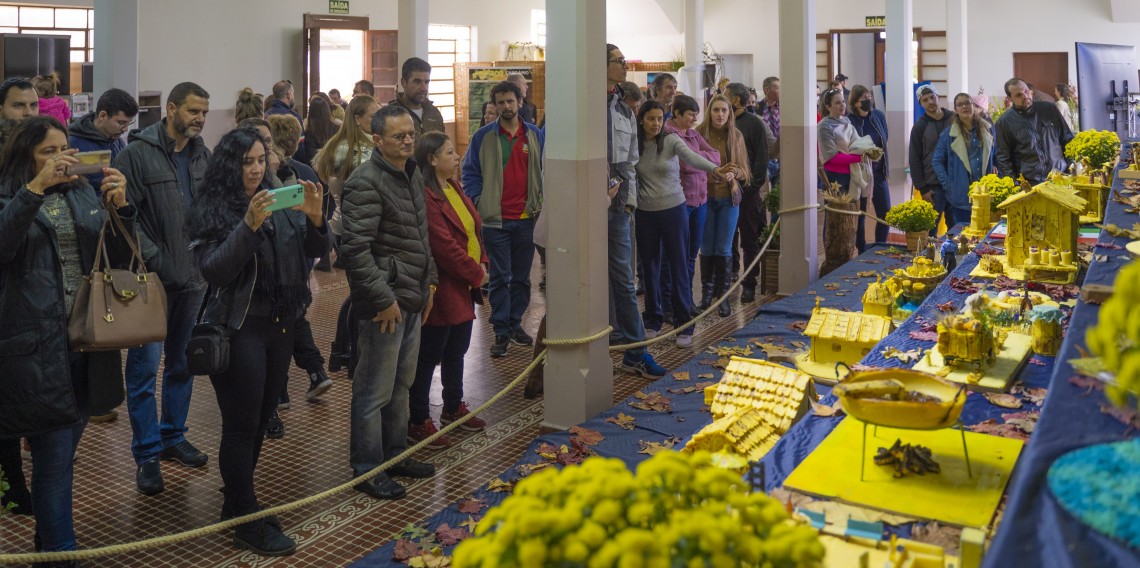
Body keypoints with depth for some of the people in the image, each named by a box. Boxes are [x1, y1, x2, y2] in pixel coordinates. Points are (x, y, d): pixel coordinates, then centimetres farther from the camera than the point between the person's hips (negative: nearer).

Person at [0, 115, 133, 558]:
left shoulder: (83, 195, 12)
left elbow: (120, 259, 6)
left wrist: (119, 208, -10)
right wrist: (36, 187, -28)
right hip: (36, 347, -5)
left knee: (61, 450, 17)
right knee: (55, 457, -2)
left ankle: (48, 540, 32)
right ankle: (60, 549, 10)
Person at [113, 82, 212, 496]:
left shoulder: (203, 156, 8)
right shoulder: (138, 154, -10)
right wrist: (153, 259, -17)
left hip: (193, 277, 6)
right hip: (153, 279, -6)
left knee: (182, 363, 15)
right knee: (145, 366, -1)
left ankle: (173, 436, 30)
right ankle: (147, 454, 8)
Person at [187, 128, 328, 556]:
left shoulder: (279, 204, 7)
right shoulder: (211, 211, -7)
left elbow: (313, 251, 3)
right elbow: (212, 270, -17)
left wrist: (314, 219, -17)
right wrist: (249, 225, -29)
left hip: (281, 324, 6)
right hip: (240, 328, -6)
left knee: (261, 419, 14)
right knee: (241, 425, 0)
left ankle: (237, 501, 30)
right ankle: (248, 522, 9)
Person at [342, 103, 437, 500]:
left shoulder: (412, 176, 13)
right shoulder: (366, 182, -16)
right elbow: (356, 249, -22)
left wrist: (429, 281, 16)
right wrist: (383, 299, -21)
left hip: (413, 299, 9)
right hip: (385, 303, -9)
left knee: (402, 383, 19)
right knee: (375, 391, 1)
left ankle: (395, 454, 33)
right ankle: (367, 469, 13)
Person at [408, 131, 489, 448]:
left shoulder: (454, 189, 12)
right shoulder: (426, 196, -21)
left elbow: (474, 229, 16)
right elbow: (443, 245, -24)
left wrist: (483, 264, 3)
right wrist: (475, 273, -15)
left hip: (464, 287, 10)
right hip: (442, 289, -10)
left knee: (457, 351, 21)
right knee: (429, 357, 1)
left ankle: (453, 408, 36)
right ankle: (418, 422, 12)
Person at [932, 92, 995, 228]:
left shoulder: (987, 130, 9)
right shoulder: (948, 134, -1)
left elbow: (994, 157, 17)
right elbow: (937, 161, 0)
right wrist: (948, 185, -8)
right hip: (960, 195, -3)